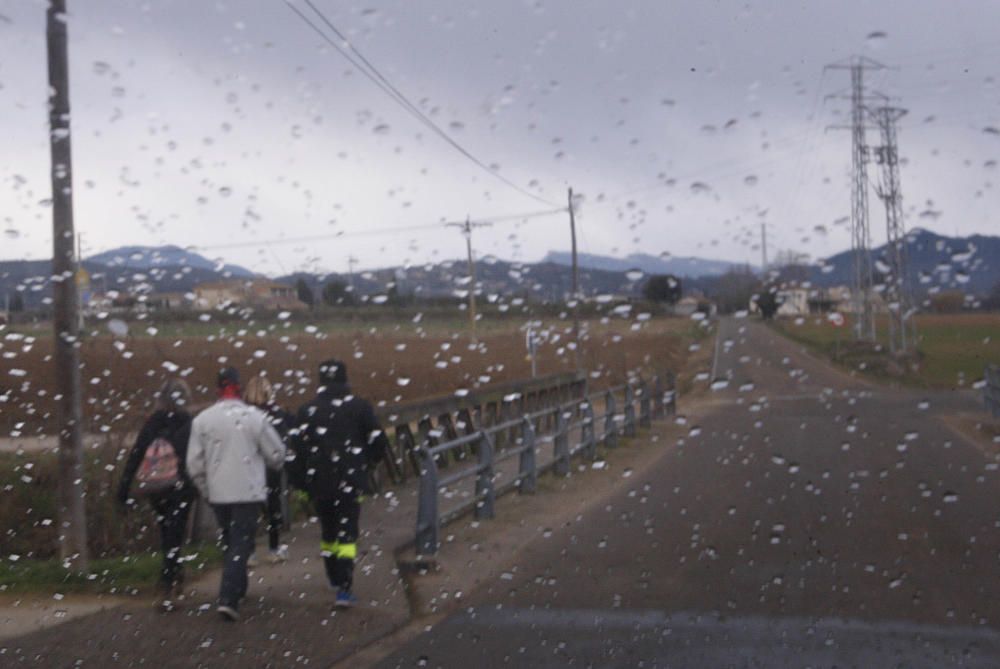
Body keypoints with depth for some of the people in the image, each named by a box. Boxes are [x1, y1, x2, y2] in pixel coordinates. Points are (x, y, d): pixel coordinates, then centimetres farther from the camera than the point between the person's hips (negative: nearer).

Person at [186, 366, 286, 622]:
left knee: (229, 542, 20)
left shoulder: (202, 419, -1)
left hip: (218, 493, 3)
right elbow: (276, 454, -1)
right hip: (248, 492, -3)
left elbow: (194, 464, 0)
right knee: (241, 545, -2)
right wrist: (274, 464, 23)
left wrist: (206, 490, 15)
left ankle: (237, 590, 31)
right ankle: (228, 598, -15)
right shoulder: (254, 417, -9)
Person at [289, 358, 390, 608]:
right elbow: (379, 443, -1)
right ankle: (344, 588, -12)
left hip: (319, 484, 2)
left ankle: (335, 580, 33)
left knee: (328, 531, 19)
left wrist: (302, 483, 5)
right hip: (350, 482, -2)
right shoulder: (360, 407, -2)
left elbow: (296, 449, -3)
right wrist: (366, 463, 18)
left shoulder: (307, 411, 0)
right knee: (347, 534, -2)